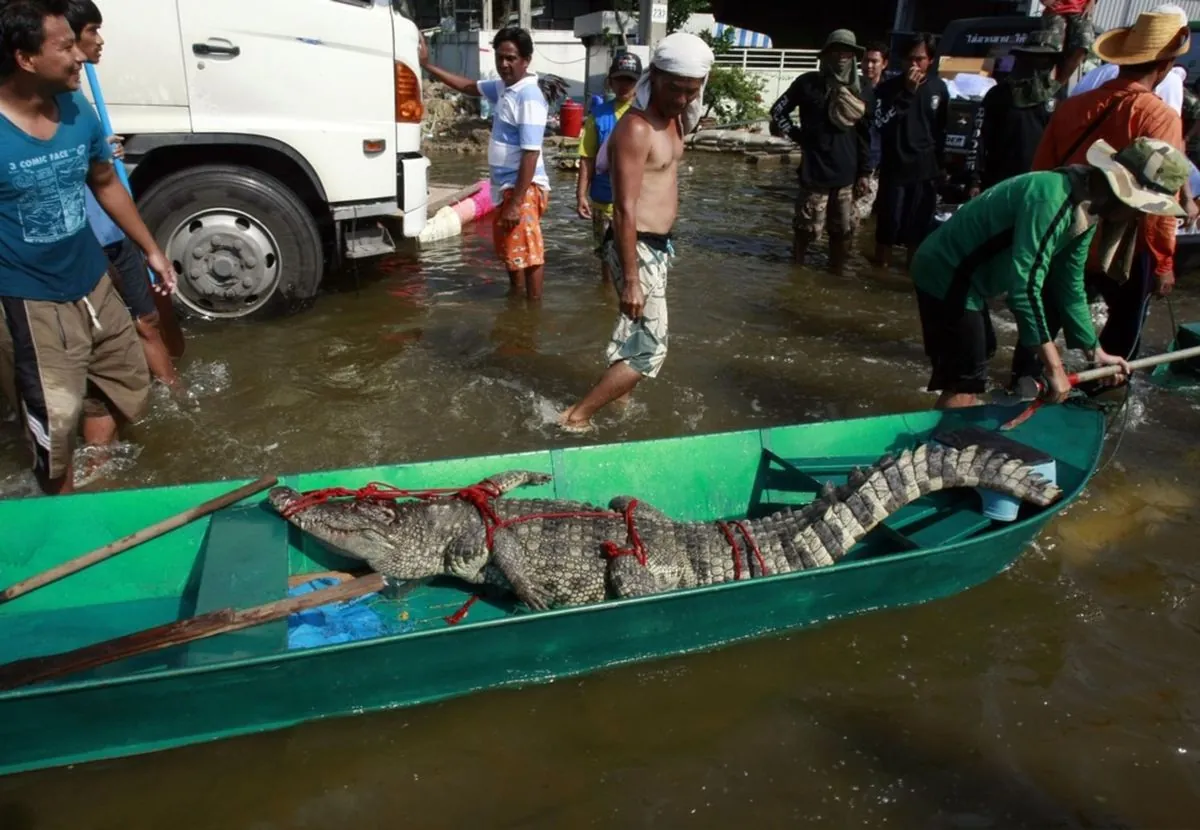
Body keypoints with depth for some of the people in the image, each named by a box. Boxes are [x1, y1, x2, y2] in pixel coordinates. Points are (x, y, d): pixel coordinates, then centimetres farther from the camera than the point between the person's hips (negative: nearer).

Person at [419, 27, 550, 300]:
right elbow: (469, 87, 26)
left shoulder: (529, 96, -19)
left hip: (524, 189, -10)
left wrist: (516, 203, -25)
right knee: (509, 252, 21)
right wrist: (427, 65, 24)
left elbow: (530, 154, -23)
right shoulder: (503, 87, 9)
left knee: (528, 255, -4)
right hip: (506, 187, 10)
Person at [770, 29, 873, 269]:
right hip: (815, 172, -3)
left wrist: (865, 172, 6)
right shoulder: (809, 83, 0)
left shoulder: (861, 93, 8)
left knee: (842, 230, 8)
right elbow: (778, 111, 7)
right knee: (808, 228, 0)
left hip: (847, 175, 3)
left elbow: (864, 136, 9)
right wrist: (797, 135, 0)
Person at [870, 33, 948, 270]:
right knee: (888, 226, 0)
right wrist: (907, 92, -21)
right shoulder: (889, 87, -5)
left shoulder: (939, 87, 5)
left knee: (919, 228, 9)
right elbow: (880, 123, -20)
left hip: (926, 170, 3)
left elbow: (942, 129, 14)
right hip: (895, 168, -3)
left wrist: (941, 164, 17)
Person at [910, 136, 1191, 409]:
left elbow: (1069, 287, 15)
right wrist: (1054, 367, -27)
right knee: (964, 382, -9)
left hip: (962, 278, 10)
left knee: (981, 353, 23)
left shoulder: (1087, 210, 6)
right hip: (946, 276, -10)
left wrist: (1095, 351, 18)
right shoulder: (1052, 199, -26)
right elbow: (1025, 286, -30)